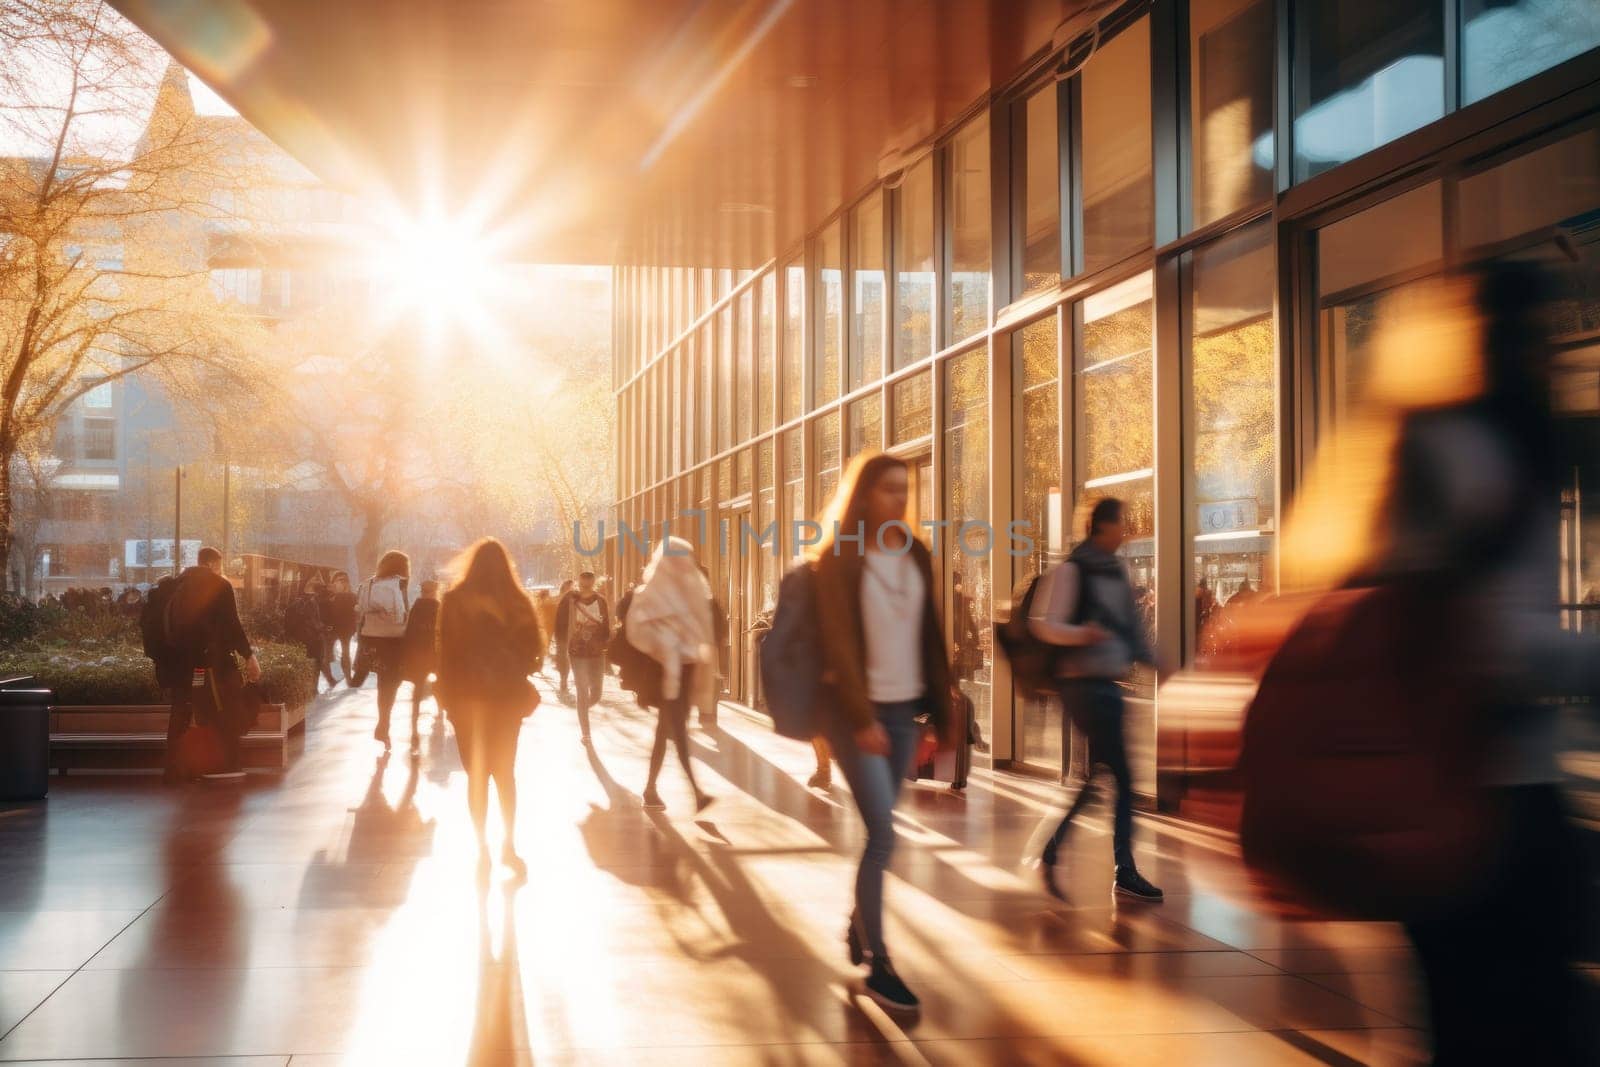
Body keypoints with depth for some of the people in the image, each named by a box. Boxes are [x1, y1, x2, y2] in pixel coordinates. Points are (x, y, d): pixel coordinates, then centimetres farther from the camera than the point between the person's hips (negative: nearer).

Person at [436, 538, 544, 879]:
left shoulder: (455, 601, -7)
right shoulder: (517, 601, -4)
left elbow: (446, 650, -8)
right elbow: (533, 649, -2)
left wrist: (447, 691, 0)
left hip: (467, 696, -1)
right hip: (508, 695, 1)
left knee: (477, 774, 8)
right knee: (505, 772, 13)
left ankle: (483, 849, 6)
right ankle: (508, 847, 11)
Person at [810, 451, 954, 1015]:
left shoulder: (916, 556, 9)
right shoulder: (838, 560, -7)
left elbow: (930, 636, 11)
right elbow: (839, 644, -12)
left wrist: (940, 709, 8)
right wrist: (862, 717, -18)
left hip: (904, 708, 5)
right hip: (856, 710, -5)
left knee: (878, 828, 9)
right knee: (883, 832, -10)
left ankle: (858, 928, 25)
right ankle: (876, 963, -5)